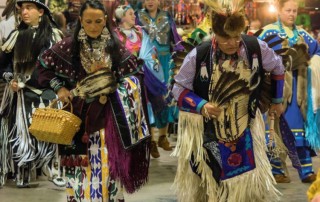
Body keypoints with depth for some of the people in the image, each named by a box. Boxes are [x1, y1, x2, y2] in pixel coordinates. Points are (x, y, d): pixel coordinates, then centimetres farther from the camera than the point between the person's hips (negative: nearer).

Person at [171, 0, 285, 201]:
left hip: (245, 129, 1)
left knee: (252, 184, 3)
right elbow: (180, 88, -8)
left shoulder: (256, 47, -14)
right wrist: (202, 106, -24)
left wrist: (277, 100, 17)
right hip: (206, 133, -1)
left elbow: (277, 68, 7)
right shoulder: (198, 56, -20)